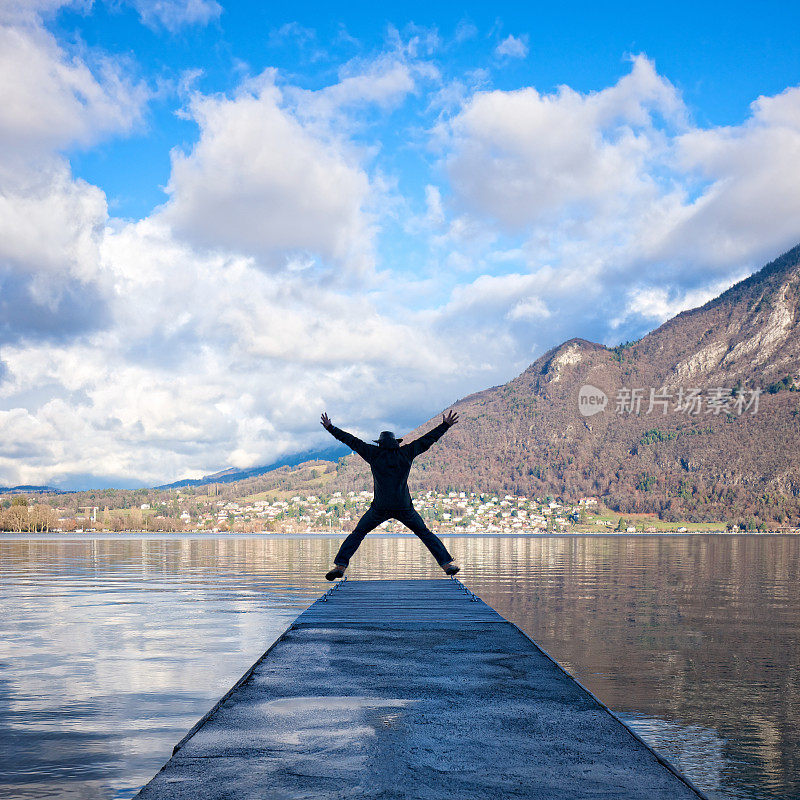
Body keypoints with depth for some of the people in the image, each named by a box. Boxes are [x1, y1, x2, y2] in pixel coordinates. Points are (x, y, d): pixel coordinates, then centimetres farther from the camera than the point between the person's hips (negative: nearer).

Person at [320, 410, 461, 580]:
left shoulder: (375, 454, 4)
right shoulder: (405, 453, 7)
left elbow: (352, 441, 8)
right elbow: (426, 440, 14)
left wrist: (330, 428, 15)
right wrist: (445, 425, 23)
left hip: (380, 508, -1)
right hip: (404, 507, 1)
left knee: (357, 534, 12)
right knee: (425, 533, 17)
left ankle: (340, 565, -2)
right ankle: (447, 563, 9)